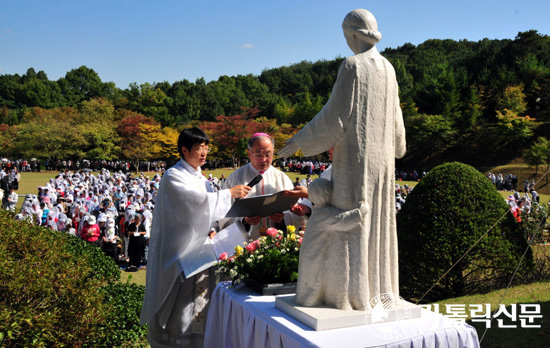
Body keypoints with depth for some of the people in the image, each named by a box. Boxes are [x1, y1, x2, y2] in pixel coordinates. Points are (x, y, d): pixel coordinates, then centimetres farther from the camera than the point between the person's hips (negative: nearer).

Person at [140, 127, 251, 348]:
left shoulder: (201, 178, 13)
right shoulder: (173, 177, -10)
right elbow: (196, 200, -23)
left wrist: (209, 230, -2)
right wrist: (229, 193, -20)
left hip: (198, 246, 7)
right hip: (178, 251, -7)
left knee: (199, 302, 11)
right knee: (178, 304, -2)